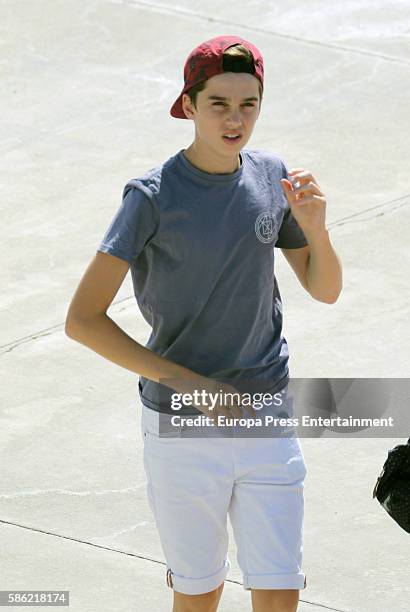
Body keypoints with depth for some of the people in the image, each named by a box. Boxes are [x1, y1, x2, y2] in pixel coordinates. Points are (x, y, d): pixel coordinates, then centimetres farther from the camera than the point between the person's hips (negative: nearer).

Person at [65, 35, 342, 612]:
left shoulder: (273, 177, 0)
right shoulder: (153, 196, -14)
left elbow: (325, 289, 10)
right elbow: (83, 320, -16)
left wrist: (315, 228, -12)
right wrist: (187, 384, -20)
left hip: (267, 418, 3)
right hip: (182, 430, -3)